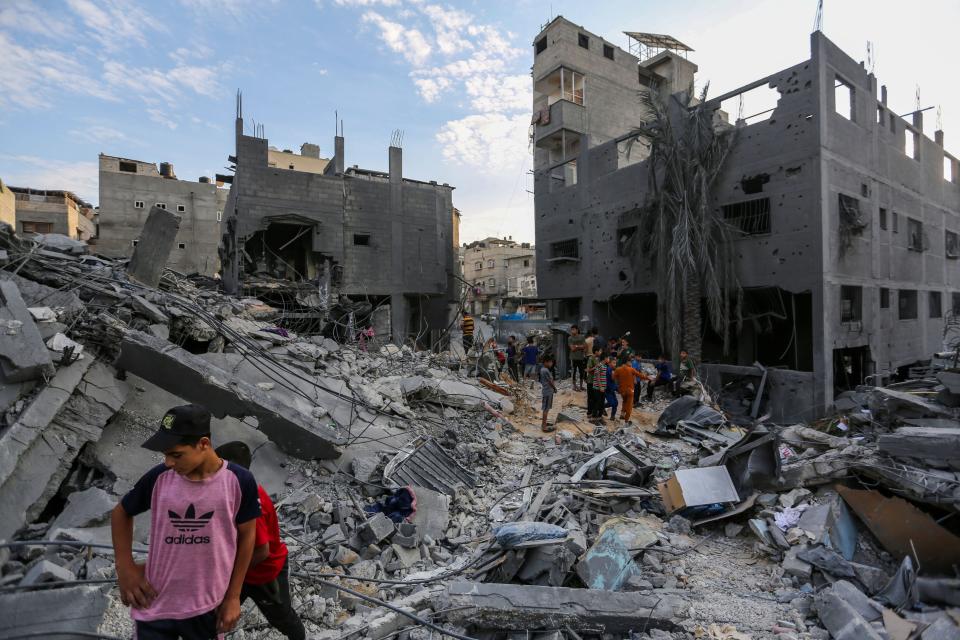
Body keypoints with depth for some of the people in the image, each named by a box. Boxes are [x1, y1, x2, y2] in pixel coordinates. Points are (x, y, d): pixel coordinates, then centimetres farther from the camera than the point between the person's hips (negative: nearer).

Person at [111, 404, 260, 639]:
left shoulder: (239, 481, -18)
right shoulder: (158, 478, -13)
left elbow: (246, 535, -6)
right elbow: (121, 513, 7)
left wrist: (233, 596, -2)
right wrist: (125, 567, -2)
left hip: (207, 606, -1)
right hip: (153, 606, 1)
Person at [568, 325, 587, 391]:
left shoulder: (582, 337, 6)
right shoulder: (570, 338, -4)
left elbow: (585, 346, 1)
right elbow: (572, 348, -11)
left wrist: (577, 346, -11)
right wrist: (581, 347, -7)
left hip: (581, 357, 3)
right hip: (574, 358, -3)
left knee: (582, 372, 9)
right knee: (574, 372, 2)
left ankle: (581, 385, 22)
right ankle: (574, 386, 12)